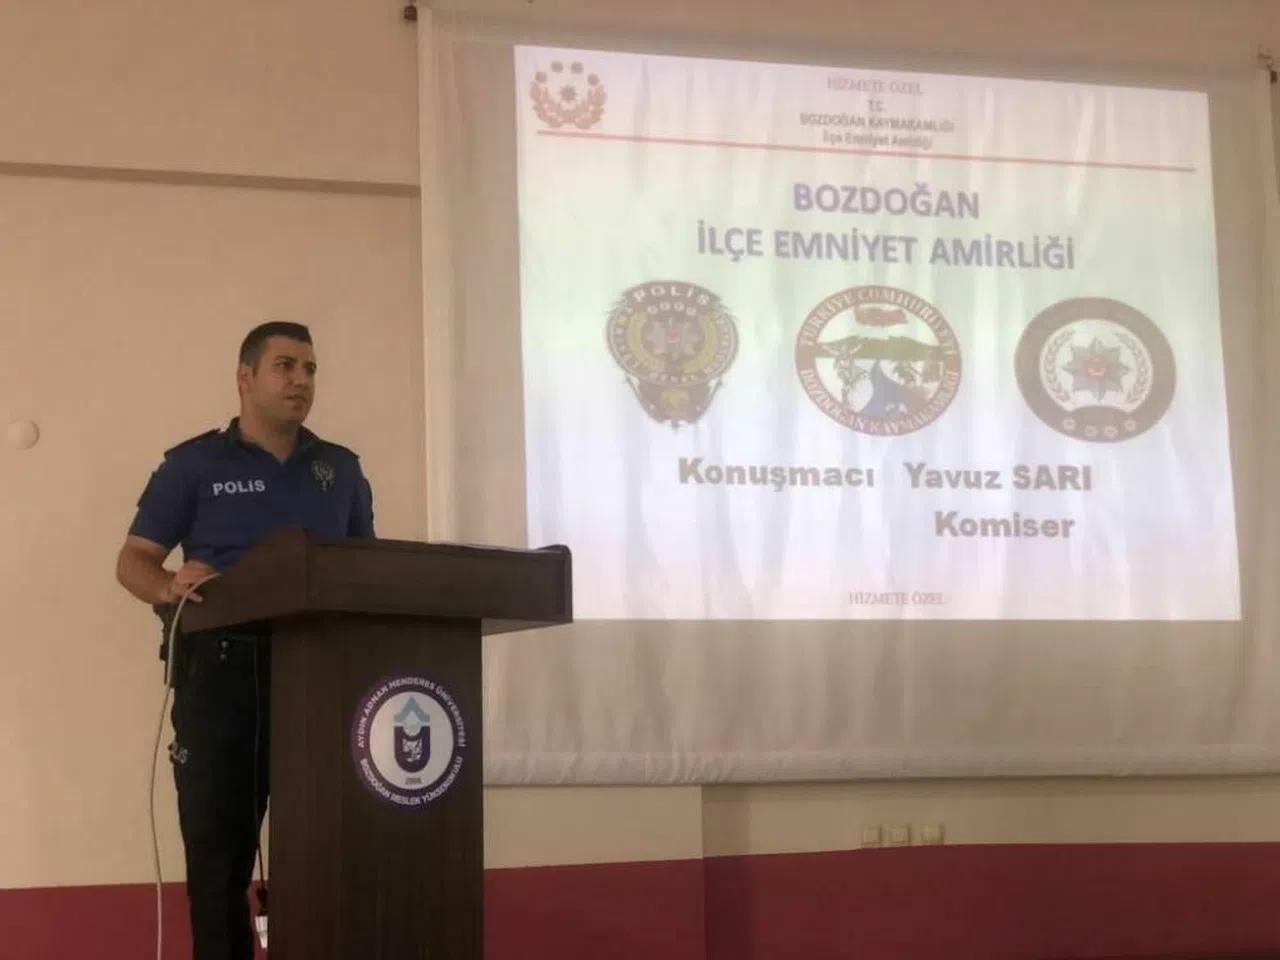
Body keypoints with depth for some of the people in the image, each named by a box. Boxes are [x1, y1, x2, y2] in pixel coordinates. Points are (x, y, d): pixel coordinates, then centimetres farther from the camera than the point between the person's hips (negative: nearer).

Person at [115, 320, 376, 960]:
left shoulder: (341, 470, 14)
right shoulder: (194, 464, 4)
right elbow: (132, 562, 2)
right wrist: (170, 588, -20)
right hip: (222, 670, -3)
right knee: (217, 841, 0)